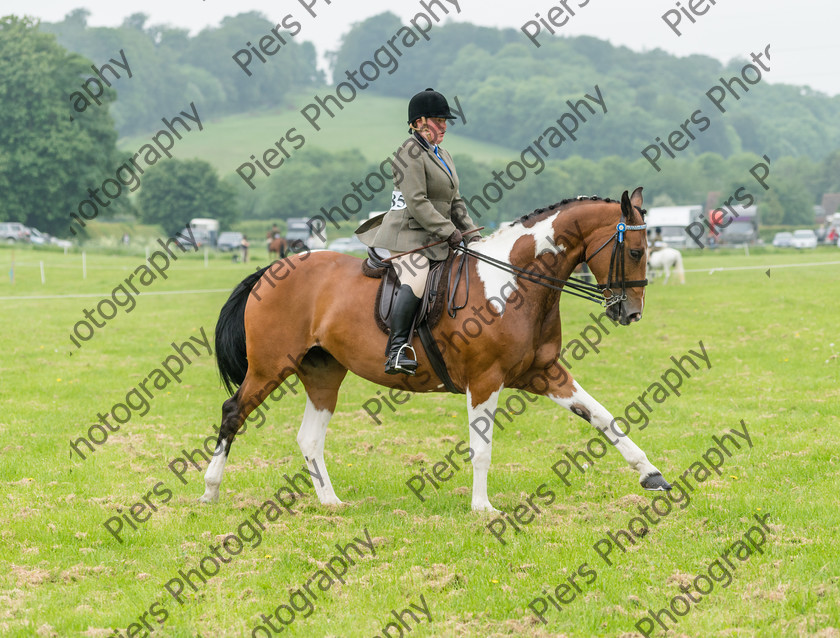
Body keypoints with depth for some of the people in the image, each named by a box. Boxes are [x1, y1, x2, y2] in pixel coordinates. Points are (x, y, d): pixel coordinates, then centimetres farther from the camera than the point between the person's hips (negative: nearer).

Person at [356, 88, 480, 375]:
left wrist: (471, 234, 8)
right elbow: (417, 202, -18)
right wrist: (449, 231, -20)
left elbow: (455, 202, 22)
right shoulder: (410, 152, -9)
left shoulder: (443, 156, 21)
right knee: (415, 279, -32)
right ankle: (397, 350, -39)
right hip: (407, 235, -10)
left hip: (434, 238, 10)